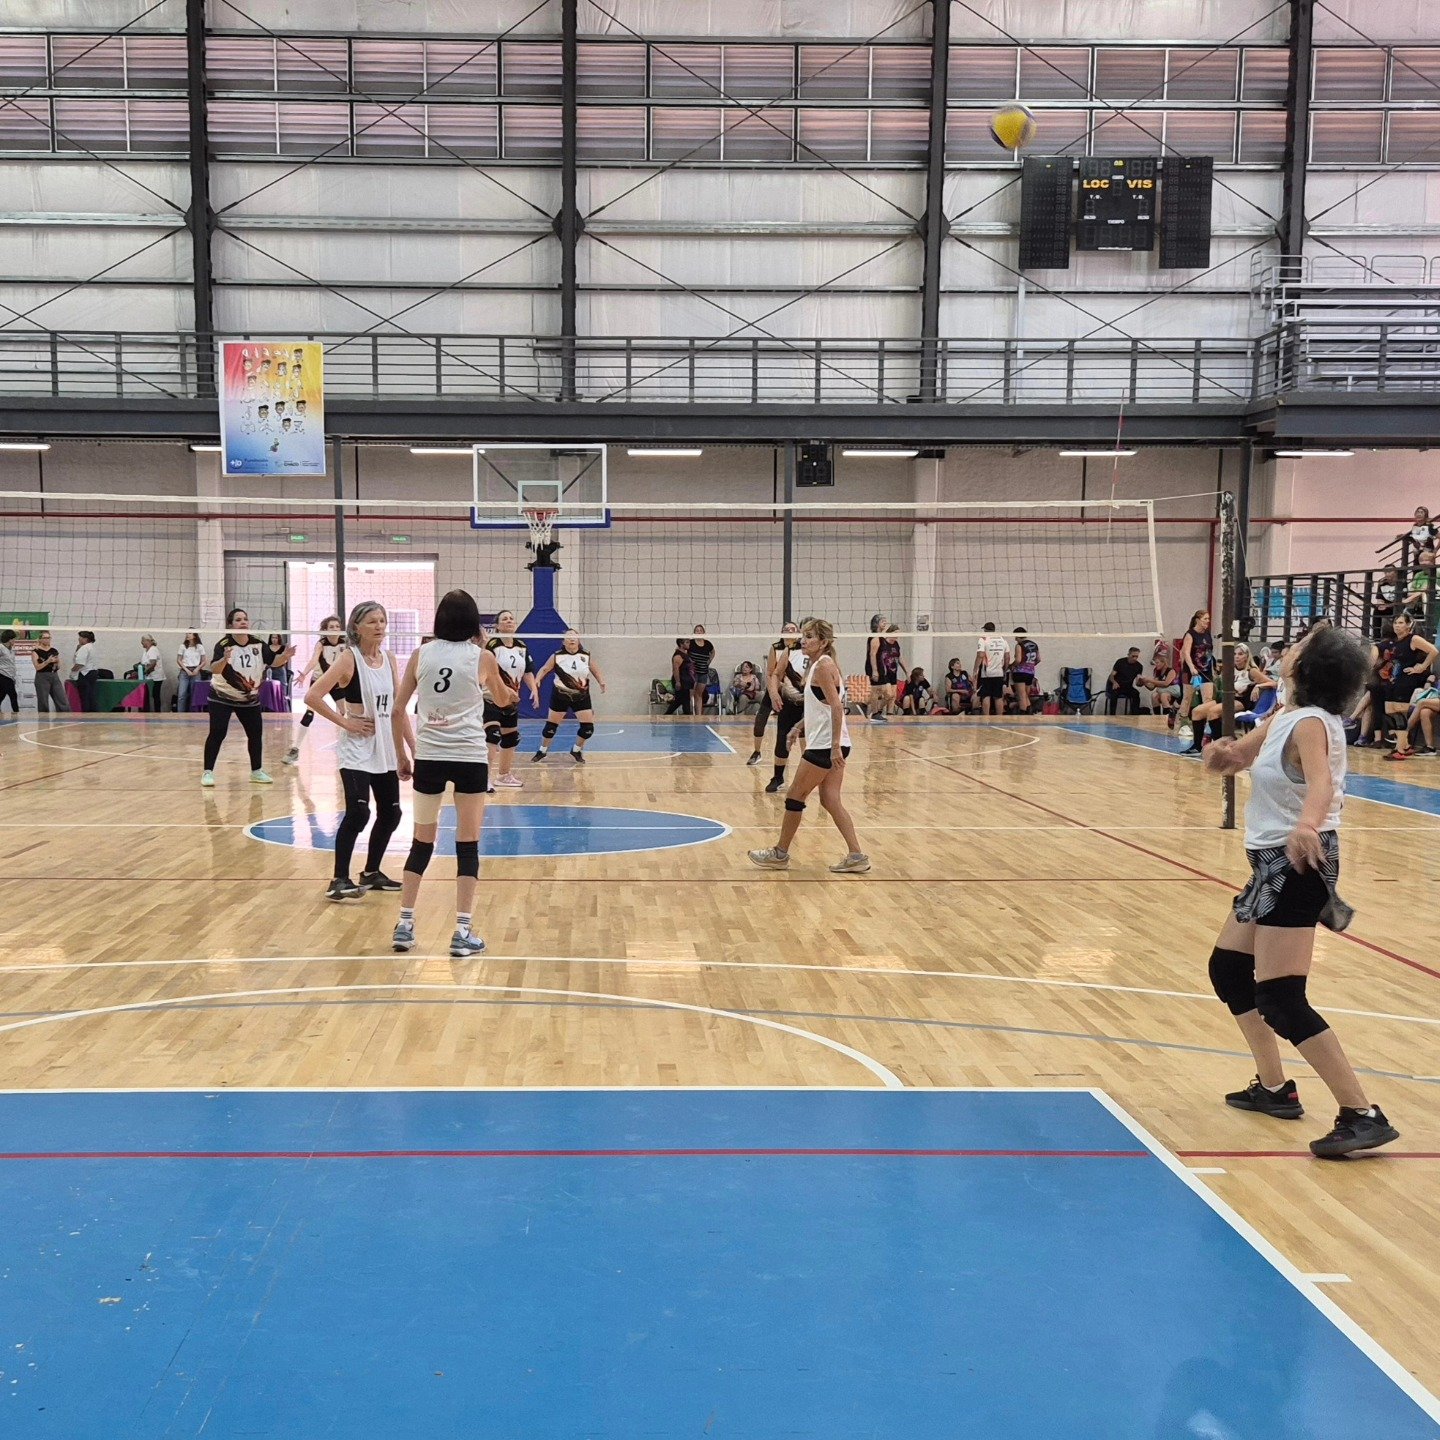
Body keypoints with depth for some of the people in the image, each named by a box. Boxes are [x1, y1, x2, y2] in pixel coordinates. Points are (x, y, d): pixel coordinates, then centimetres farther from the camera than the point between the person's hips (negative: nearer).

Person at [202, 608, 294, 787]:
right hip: (222, 698, -5)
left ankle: (256, 772, 20)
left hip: (250, 699, 5)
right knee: (217, 733, -12)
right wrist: (224, 659, -57)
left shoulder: (257, 644, -10)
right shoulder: (223, 645, -23)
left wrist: (284, 657, -20)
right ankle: (207, 772, -4)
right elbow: (214, 669, -36)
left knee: (256, 732, 5)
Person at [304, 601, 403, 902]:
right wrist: (344, 721, -15)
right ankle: (339, 880, -9)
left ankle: (371, 872, 27)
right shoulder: (349, 657, -11)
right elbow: (312, 696, -18)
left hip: (385, 749, 7)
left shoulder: (389, 658, 7)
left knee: (390, 813, 9)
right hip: (356, 750, -7)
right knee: (358, 812, -18)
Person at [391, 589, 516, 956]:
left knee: (422, 842, 14)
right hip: (469, 758, -2)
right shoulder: (482, 658, -1)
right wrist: (510, 693, 42)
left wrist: (402, 755, 16)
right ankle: (463, 932, 3)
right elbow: (503, 700, 18)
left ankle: (404, 925, 16)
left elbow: (397, 710, 5)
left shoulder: (421, 655, 3)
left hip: (428, 757, 2)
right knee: (468, 845, 4)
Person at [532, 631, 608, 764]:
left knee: (588, 727, -3)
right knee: (551, 725, 5)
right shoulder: (557, 656, -9)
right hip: (560, 695, -2)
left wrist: (601, 682, -11)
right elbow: (544, 669, -6)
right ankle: (542, 751, 26)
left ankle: (576, 751, 21)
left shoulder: (586, 656, -4)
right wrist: (537, 680, -23)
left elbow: (595, 671, 6)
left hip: (581, 697, 2)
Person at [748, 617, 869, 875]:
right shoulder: (817, 665, 14)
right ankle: (856, 856, 7)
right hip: (828, 746, 9)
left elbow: (837, 707, -21)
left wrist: (835, 746, -25)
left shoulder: (823, 665, -14)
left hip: (826, 746, -9)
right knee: (830, 800, 9)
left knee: (795, 796, 2)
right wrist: (799, 726, 26)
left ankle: (780, 854, 13)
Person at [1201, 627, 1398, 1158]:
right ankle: (1274, 1088, 30)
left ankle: (1363, 1115, -10)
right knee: (1227, 968, 20)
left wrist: (1306, 824, -59)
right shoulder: (1284, 719, 8)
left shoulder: (1311, 724, -19)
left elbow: (1322, 784, -38)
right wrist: (1224, 755, -11)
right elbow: (1233, 759, 14)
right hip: (1274, 863, 10)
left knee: (1280, 1000, -13)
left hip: (1297, 862, -10)